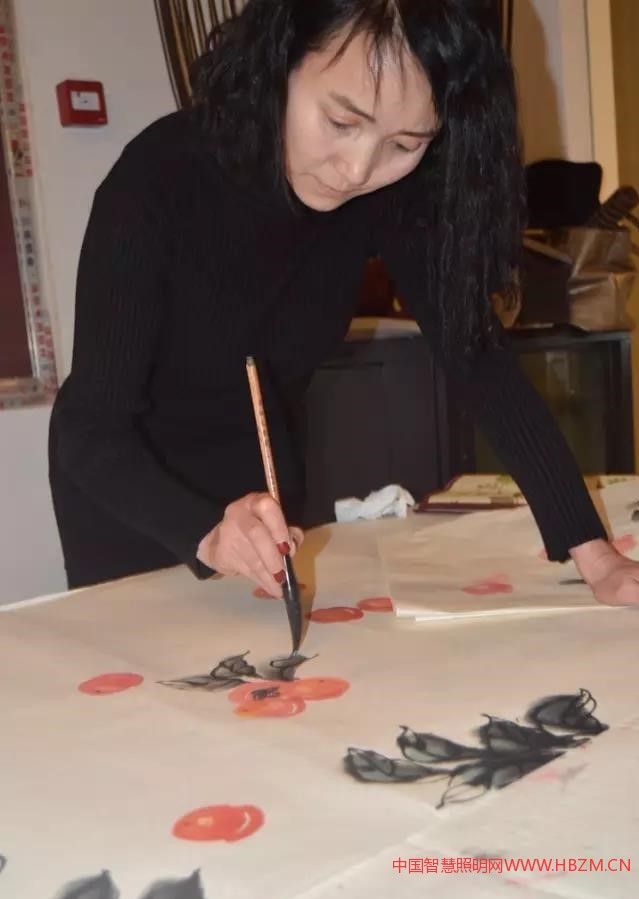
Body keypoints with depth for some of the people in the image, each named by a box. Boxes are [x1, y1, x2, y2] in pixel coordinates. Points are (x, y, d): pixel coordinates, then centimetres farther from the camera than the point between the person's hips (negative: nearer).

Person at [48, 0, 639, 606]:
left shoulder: (395, 192, -20)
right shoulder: (158, 179, -31)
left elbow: (478, 356, -21)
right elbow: (91, 427, -31)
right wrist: (207, 534, -49)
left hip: (259, 479, 4)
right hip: (126, 485, -3)